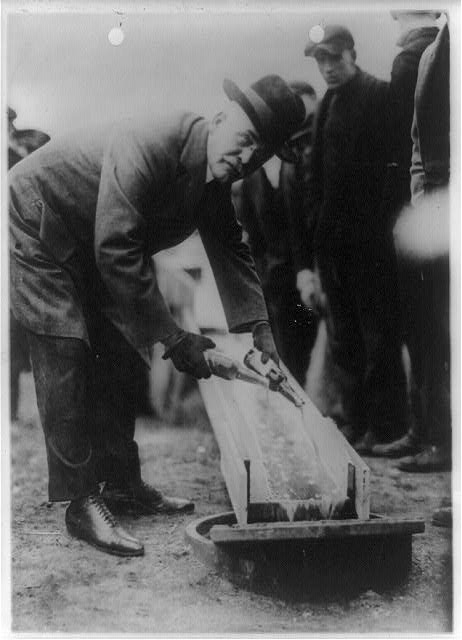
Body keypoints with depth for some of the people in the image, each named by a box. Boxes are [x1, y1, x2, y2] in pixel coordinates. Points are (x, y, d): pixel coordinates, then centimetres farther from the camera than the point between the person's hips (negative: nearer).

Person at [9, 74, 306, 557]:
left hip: (92, 250, 9)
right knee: (67, 360, -15)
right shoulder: (151, 144, -33)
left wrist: (257, 326, -8)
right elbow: (115, 249, -37)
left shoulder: (214, 183, -6)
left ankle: (121, 483, 20)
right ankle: (82, 503, -8)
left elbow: (230, 250, 3)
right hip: (33, 228, -9)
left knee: (118, 362, 8)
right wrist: (171, 337, -33)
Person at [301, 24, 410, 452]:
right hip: (334, 241, 7)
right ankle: (361, 421, 25)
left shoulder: (379, 96, -5)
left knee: (377, 339, 2)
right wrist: (315, 245, 10)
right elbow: (318, 181, 15)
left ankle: (385, 427, 13)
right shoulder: (327, 105, 15)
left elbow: (387, 167, -11)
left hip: (370, 240, -7)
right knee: (345, 344, 12)